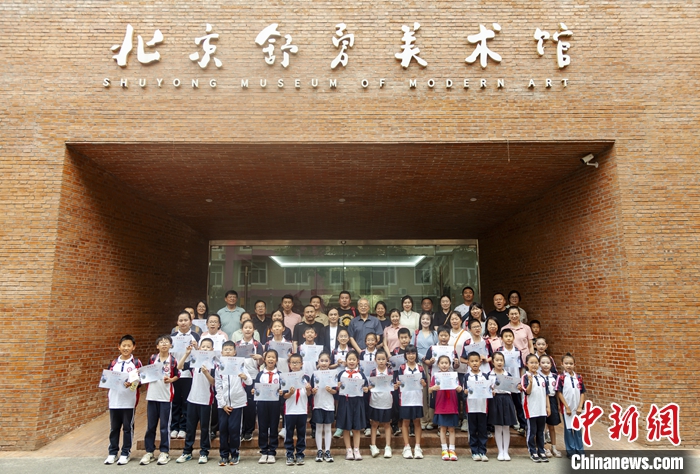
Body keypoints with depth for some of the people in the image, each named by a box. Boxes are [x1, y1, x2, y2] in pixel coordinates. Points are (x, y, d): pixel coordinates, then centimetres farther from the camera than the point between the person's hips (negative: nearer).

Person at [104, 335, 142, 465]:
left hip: (129, 401, -3)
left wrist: (132, 384, -24)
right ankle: (113, 452, 25)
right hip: (114, 401, 3)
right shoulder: (113, 363, 6)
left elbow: (139, 380, -6)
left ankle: (126, 453, 18)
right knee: (114, 428, 12)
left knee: (127, 428, 6)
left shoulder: (136, 363, -3)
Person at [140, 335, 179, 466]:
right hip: (152, 396, 2)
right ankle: (149, 452, 22)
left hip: (166, 397, -2)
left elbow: (177, 376, 3)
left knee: (164, 426, 5)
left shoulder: (173, 360, -3)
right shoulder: (152, 358, 3)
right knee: (150, 426, 11)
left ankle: (164, 452, 16)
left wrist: (170, 380, -15)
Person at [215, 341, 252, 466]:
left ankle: (235, 454, 15)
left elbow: (250, 382, -7)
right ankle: (223, 454, 18)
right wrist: (223, 404, -5)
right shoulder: (219, 367, 4)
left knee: (234, 429, 1)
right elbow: (218, 387, 3)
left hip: (237, 402, -2)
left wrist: (245, 377, -30)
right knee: (223, 429, 5)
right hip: (223, 403, 2)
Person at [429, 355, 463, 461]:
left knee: (452, 429, 7)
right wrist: (433, 388, -25)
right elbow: (429, 390, -3)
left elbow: (459, 389, 1)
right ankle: (444, 450, 15)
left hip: (452, 406, 1)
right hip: (440, 407, -1)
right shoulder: (435, 376, 0)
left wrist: (459, 388, -22)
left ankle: (452, 450, 15)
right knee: (443, 428, 6)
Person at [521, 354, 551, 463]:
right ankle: (533, 452, 13)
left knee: (541, 432, 13)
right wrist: (531, 382, -32)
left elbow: (546, 393, 13)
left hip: (542, 410, 5)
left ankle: (541, 451, 23)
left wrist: (548, 407, 8)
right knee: (532, 431, 3)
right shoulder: (525, 377, -8)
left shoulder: (542, 378, 9)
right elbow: (527, 392, -17)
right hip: (531, 409, -5)